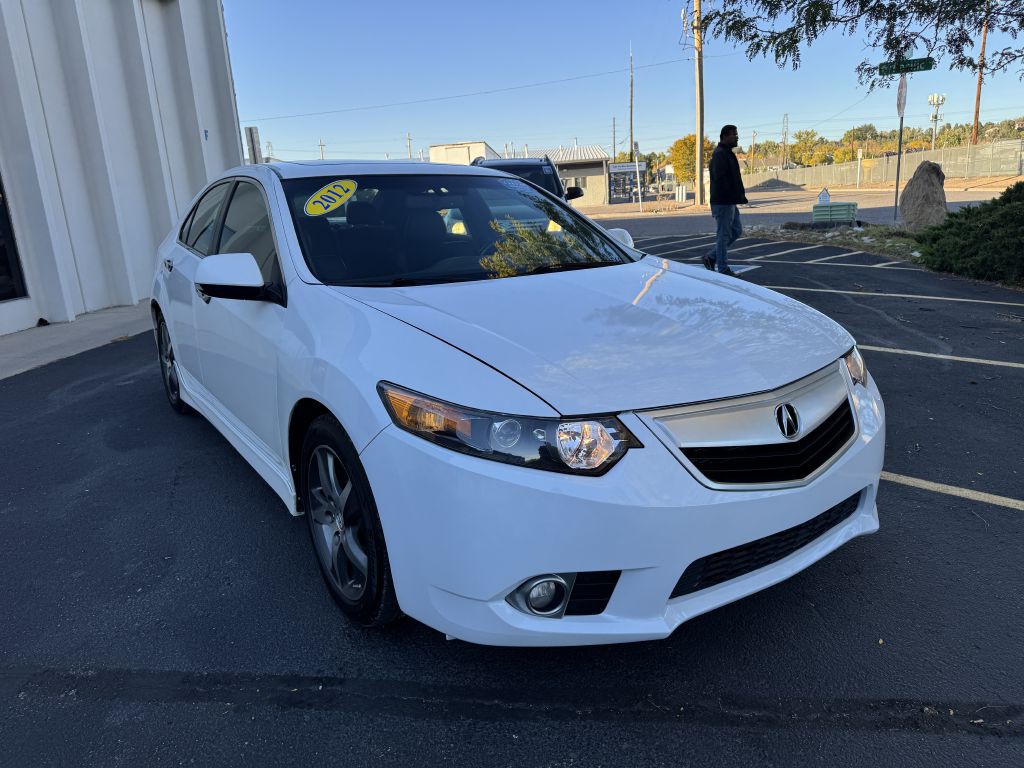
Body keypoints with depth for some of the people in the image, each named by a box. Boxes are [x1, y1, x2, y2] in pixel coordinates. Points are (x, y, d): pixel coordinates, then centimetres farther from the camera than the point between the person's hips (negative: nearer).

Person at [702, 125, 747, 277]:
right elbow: (721, 179, -24)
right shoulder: (720, 154, -15)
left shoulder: (727, 153, 18)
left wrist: (740, 196, 12)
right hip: (723, 202, -10)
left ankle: (711, 258, 20)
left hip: (730, 202, 10)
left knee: (736, 231, 16)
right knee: (724, 235, -4)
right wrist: (739, 196, -21)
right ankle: (723, 269, 4)